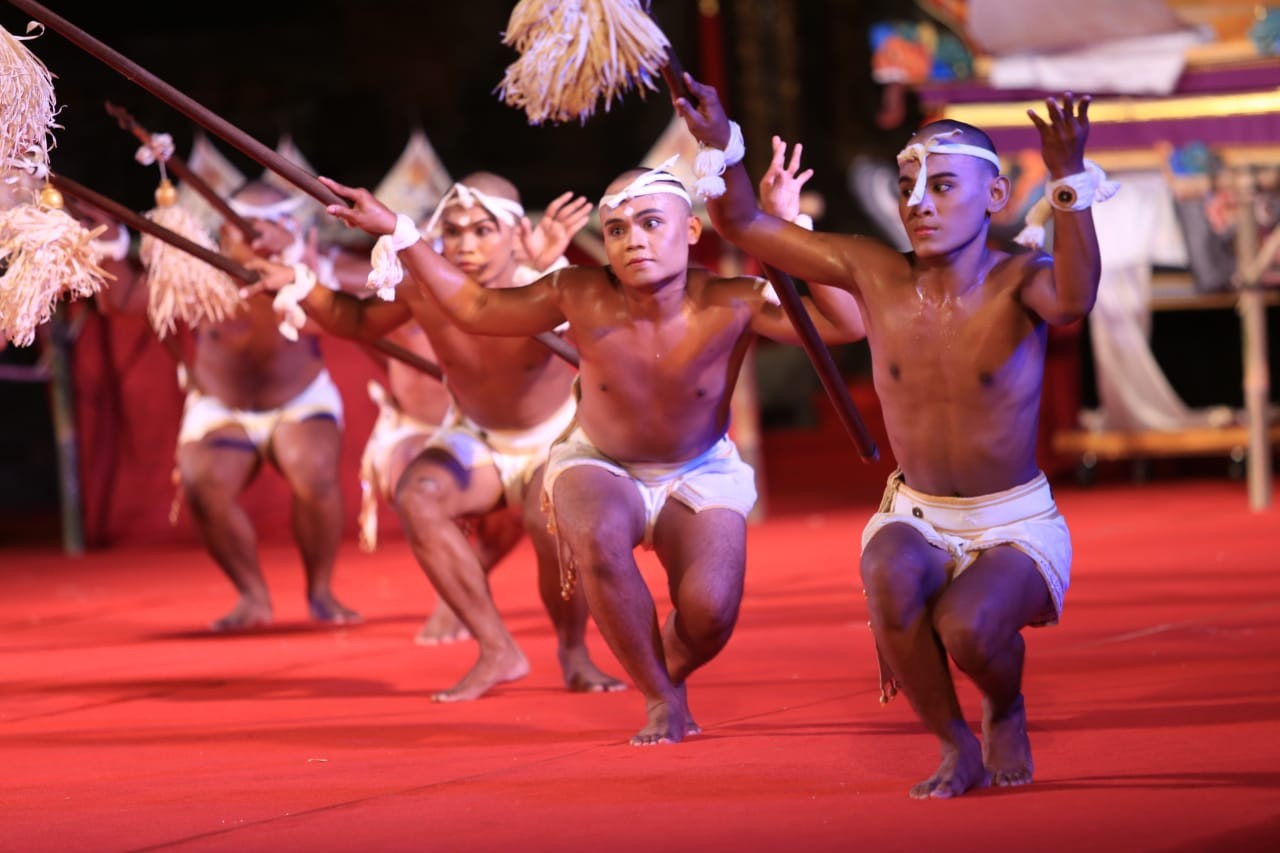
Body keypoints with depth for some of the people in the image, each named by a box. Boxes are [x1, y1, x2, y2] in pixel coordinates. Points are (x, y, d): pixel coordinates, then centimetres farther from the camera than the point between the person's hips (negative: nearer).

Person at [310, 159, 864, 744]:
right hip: (599, 468, 0)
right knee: (597, 537, -37)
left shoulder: (730, 306, -24)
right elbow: (473, 307, -4)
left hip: (699, 477, 0)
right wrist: (398, 233, -10)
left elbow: (847, 324, -31)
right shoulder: (580, 297, -19)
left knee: (709, 614, -26)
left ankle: (666, 674, 17)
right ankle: (661, 701, -14)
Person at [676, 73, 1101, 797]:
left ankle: (1006, 711, 6)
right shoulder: (875, 275, -5)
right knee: (891, 575, -34)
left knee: (967, 629, -34)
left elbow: (1074, 298, -41)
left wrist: (1070, 177, -54)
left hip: (1017, 531, -3)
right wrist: (720, 147, -22)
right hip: (918, 523, 3)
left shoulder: (1019, 282, -15)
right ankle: (957, 747, -10)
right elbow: (744, 225, -2)